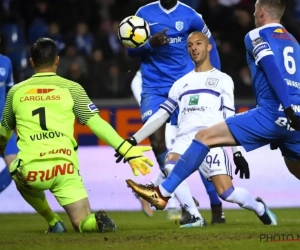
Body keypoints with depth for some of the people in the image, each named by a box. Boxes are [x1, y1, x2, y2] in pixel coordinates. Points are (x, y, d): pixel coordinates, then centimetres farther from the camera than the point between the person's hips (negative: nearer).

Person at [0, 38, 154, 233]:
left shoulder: (16, 92, 10)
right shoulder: (71, 88, 5)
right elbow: (97, 124, -3)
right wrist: (128, 151, -1)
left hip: (31, 171, 1)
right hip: (64, 169, -1)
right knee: (84, 223, 9)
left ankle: (53, 222, 22)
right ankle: (98, 221, -27)